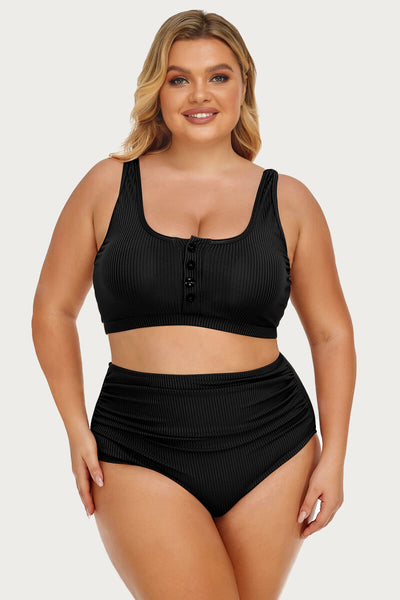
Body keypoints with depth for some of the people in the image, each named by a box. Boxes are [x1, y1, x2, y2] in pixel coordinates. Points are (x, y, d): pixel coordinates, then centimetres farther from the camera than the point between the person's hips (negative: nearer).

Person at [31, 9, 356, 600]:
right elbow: (53, 311, 10)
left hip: (270, 445, 2)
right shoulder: (108, 185, 4)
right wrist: (78, 429, 1)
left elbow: (332, 334, 11)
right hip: (141, 453, -1)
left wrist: (333, 457, 4)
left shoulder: (287, 200, 6)